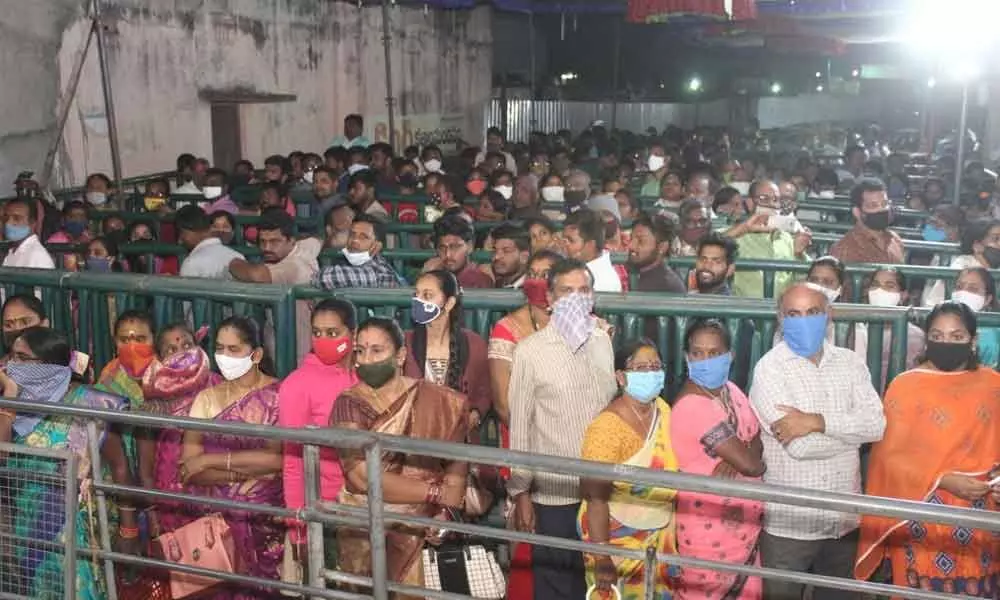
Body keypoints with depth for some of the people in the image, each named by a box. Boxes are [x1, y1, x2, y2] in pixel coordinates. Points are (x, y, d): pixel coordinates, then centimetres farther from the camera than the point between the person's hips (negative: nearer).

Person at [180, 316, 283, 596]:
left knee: (259, 586, -7)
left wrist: (210, 460, -12)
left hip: (265, 516, -2)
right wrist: (249, 470, -14)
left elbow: (280, 457, -15)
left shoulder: (280, 395, -4)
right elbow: (188, 468, -2)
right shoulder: (207, 398, 5)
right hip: (213, 514, 2)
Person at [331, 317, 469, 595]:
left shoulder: (438, 400, 0)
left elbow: (457, 459, -4)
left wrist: (446, 510, -22)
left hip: (424, 527, 0)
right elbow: (361, 476, -16)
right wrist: (436, 493, -18)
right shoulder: (349, 403, -5)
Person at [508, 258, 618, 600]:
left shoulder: (603, 342, 5)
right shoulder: (531, 350, -9)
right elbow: (519, 425, -7)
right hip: (553, 492, -4)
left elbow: (612, 409, 11)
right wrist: (520, 492, -8)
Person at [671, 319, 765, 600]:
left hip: (742, 523, 8)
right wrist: (747, 456, -3)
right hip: (709, 529, -8)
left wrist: (736, 457, -18)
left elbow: (758, 439, 2)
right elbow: (751, 464, -26)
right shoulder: (693, 406, -26)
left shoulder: (729, 389, 3)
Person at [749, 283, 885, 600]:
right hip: (788, 524, -4)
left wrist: (817, 421, -21)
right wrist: (852, 428, -8)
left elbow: (877, 424, -11)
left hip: (844, 521, 4)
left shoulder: (850, 362, 4)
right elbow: (799, 445, -21)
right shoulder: (769, 368, -11)